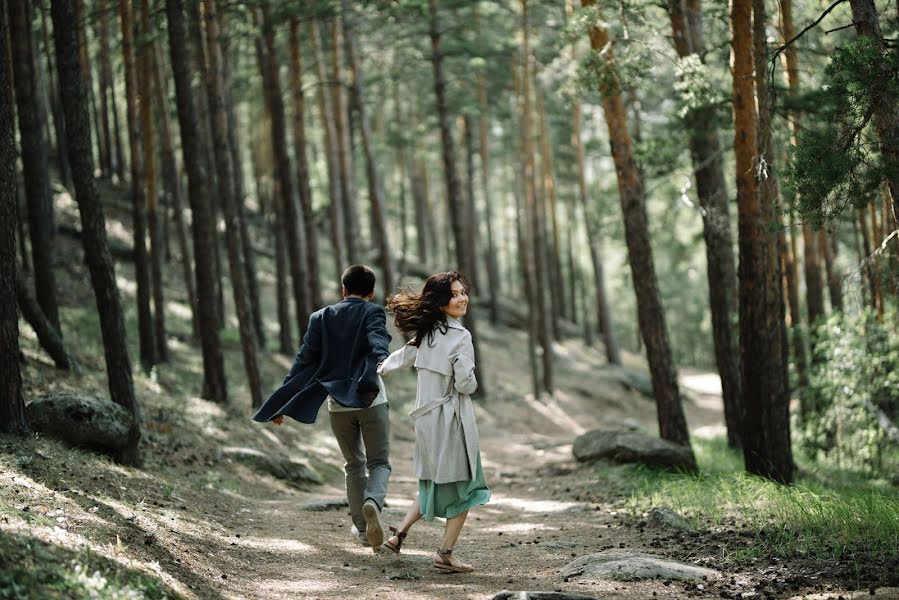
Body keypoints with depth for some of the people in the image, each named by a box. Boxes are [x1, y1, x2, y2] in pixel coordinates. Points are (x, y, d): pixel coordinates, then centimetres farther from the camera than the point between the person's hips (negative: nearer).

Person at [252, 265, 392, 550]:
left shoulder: (322, 317, 8)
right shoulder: (372, 312, -1)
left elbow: (304, 361, 4)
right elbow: (377, 340, -24)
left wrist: (281, 405, 7)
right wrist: (381, 363, -45)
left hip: (338, 404, 3)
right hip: (370, 400, -3)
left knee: (354, 465, 19)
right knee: (379, 463, 4)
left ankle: (361, 527, 19)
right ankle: (373, 501, -27)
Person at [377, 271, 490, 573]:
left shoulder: (427, 332, 7)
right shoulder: (460, 336, -16)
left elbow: (402, 357, 23)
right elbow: (465, 384, -20)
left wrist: (379, 370, 43)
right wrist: (472, 381, 5)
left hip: (427, 419, 7)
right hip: (452, 418, -7)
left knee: (434, 485, 22)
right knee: (463, 487, 5)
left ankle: (398, 534, 17)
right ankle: (445, 553, 5)